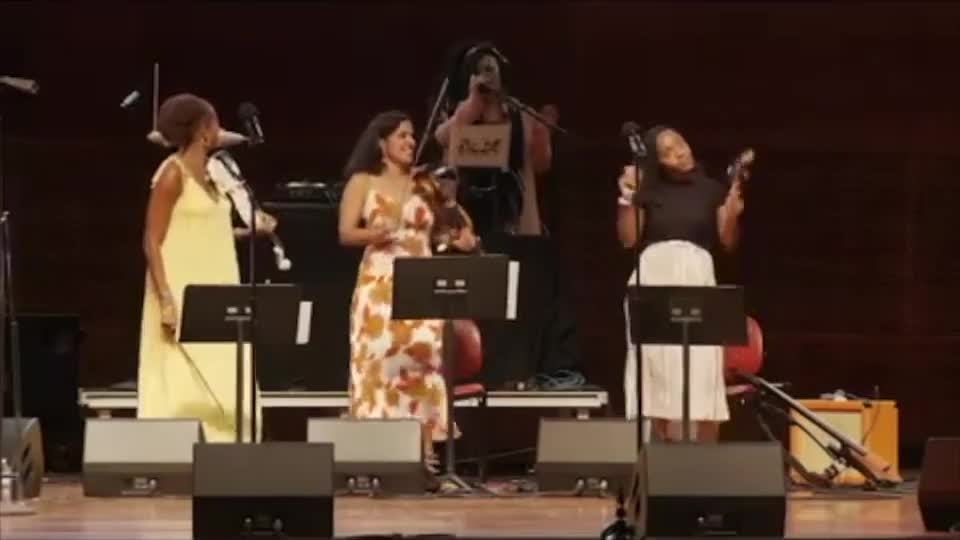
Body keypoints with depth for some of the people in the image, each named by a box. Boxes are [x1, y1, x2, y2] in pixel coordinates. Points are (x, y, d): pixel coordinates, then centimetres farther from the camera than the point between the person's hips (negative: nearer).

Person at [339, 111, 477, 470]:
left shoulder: (424, 184, 15)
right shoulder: (362, 182, 6)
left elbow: (441, 228, 18)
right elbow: (345, 233, -2)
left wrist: (460, 238, -4)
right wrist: (373, 233, -22)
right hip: (380, 285, -2)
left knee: (423, 359, -9)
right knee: (382, 361, -10)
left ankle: (423, 453, -7)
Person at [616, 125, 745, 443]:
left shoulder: (712, 190, 10)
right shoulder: (649, 192, 8)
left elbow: (728, 243, 9)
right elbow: (628, 239, 5)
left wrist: (732, 213, -9)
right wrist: (627, 199, -5)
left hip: (696, 278, 0)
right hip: (653, 279, 0)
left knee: (701, 373, -8)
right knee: (659, 372, -1)